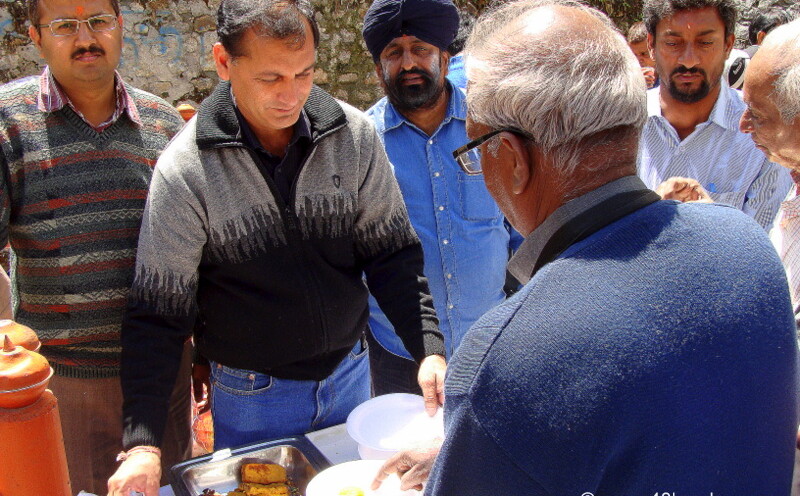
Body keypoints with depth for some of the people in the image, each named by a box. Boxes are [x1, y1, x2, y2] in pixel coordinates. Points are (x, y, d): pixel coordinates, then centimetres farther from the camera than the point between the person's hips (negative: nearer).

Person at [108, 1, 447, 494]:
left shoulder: (355, 136, -11)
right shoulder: (185, 170, -17)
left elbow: (393, 254, -4)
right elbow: (158, 313, -13)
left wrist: (430, 349, -16)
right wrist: (142, 444, -20)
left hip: (350, 375, 3)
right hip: (252, 394, -3)